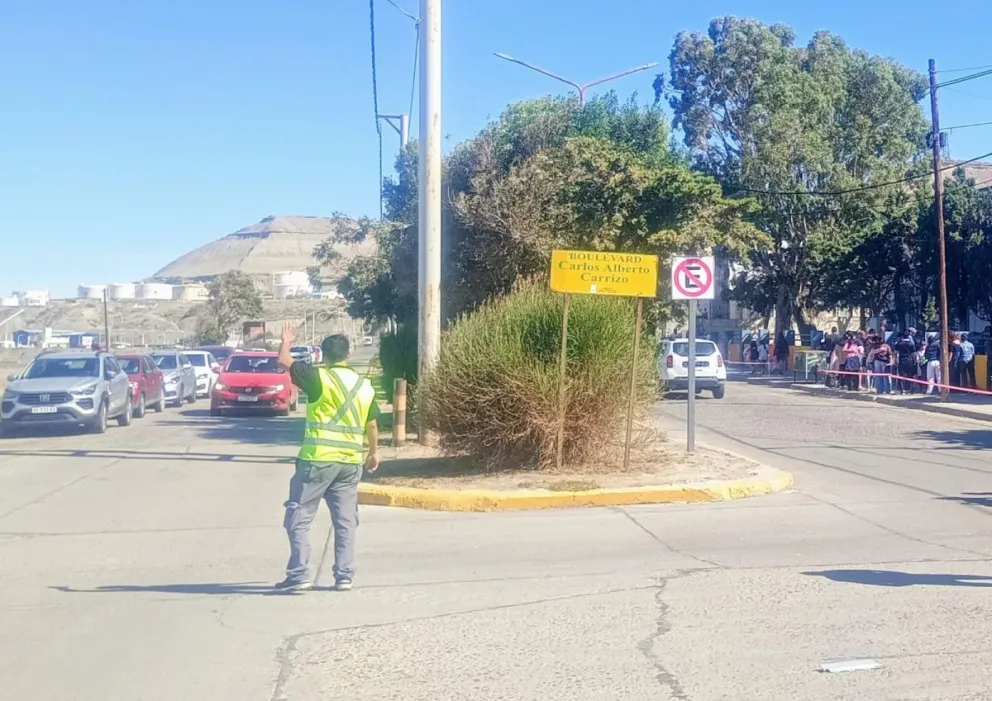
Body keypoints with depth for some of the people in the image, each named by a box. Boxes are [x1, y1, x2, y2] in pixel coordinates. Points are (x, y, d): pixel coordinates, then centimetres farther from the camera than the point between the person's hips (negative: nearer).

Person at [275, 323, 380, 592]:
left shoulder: (319, 377, -8)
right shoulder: (365, 385, 9)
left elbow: (284, 361, -4)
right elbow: (372, 425, 16)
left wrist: (286, 341, 16)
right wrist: (374, 453, 31)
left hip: (318, 459, -5)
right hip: (351, 462, 5)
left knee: (299, 519, 2)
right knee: (345, 522, 11)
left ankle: (299, 575, -3)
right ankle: (344, 576, 11)